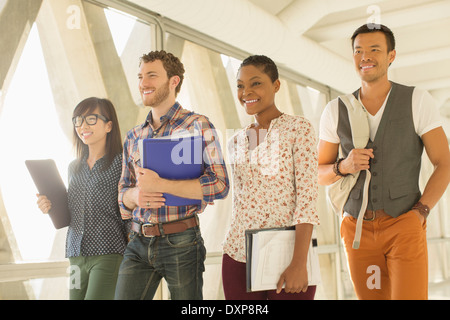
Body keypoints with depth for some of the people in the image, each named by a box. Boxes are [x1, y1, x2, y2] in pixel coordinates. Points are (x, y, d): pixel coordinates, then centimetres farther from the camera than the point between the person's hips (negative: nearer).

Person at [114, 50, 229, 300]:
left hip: (180, 243, -4)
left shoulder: (197, 126, -4)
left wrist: (159, 185, -20)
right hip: (139, 244, 5)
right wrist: (135, 195, -7)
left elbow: (220, 185, -14)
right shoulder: (134, 136, 14)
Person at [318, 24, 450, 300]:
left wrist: (419, 213, -14)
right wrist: (344, 166, -14)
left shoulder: (418, 101, -3)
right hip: (359, 229, 3)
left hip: (404, 226, -2)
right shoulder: (336, 111, 3)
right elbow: (320, 174, 9)